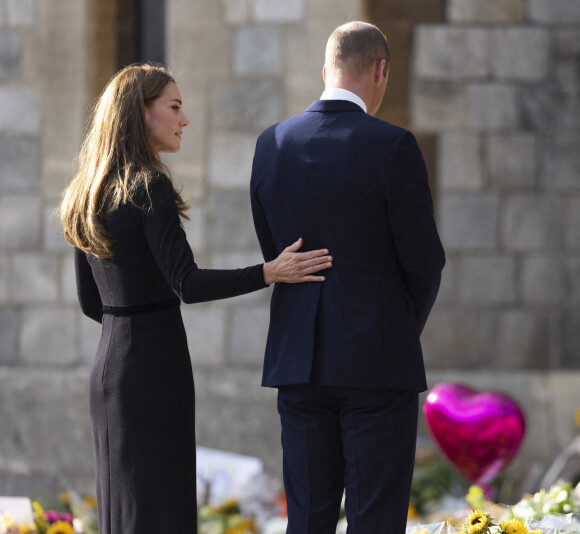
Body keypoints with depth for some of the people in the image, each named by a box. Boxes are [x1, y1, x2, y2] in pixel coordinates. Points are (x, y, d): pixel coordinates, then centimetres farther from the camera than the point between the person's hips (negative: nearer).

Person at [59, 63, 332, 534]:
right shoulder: (149, 189, -14)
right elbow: (187, 284, -22)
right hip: (155, 370, -9)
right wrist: (270, 273, -24)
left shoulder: (89, 195, 11)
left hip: (108, 367, 9)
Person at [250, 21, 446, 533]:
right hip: (377, 361, -5)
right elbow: (424, 260, -6)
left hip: (299, 360, 5)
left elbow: (272, 251, 11)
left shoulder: (272, 144, 4)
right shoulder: (392, 146, -11)